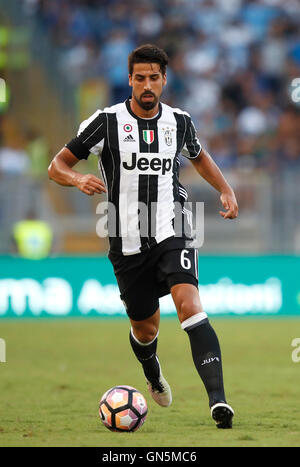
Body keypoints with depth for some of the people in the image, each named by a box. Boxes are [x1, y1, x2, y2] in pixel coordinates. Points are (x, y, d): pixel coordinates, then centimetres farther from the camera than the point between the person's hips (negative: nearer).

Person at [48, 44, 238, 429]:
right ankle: (153, 374, 49)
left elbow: (197, 155, 28)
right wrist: (79, 179, -23)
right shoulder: (107, 121, -4)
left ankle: (217, 399, -35)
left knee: (189, 304, -24)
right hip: (128, 242, 0)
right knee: (146, 328, 12)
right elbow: (57, 166, -1)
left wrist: (226, 190, 14)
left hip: (172, 232, 0)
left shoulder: (179, 122, 5)